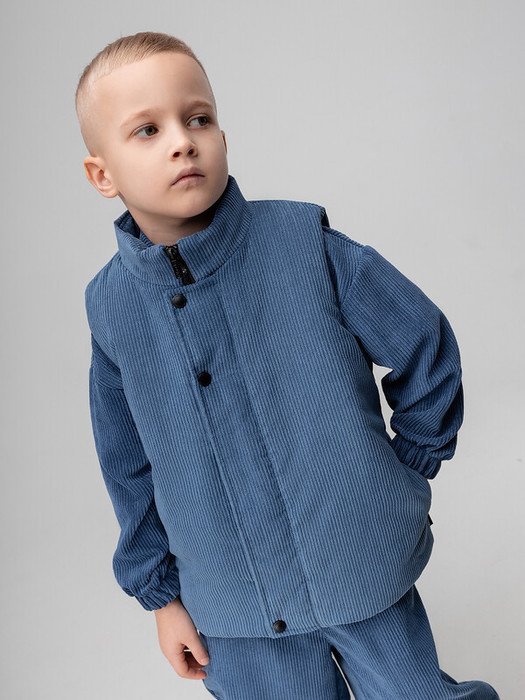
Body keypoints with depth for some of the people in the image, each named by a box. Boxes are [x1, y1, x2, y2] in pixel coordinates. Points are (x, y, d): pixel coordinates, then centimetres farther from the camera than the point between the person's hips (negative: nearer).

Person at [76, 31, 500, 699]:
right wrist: (160, 592, 9)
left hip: (364, 567, -1)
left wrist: (405, 475, 3)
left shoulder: (305, 242, -14)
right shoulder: (111, 305, -6)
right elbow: (131, 468, 5)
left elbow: (428, 350, -3)